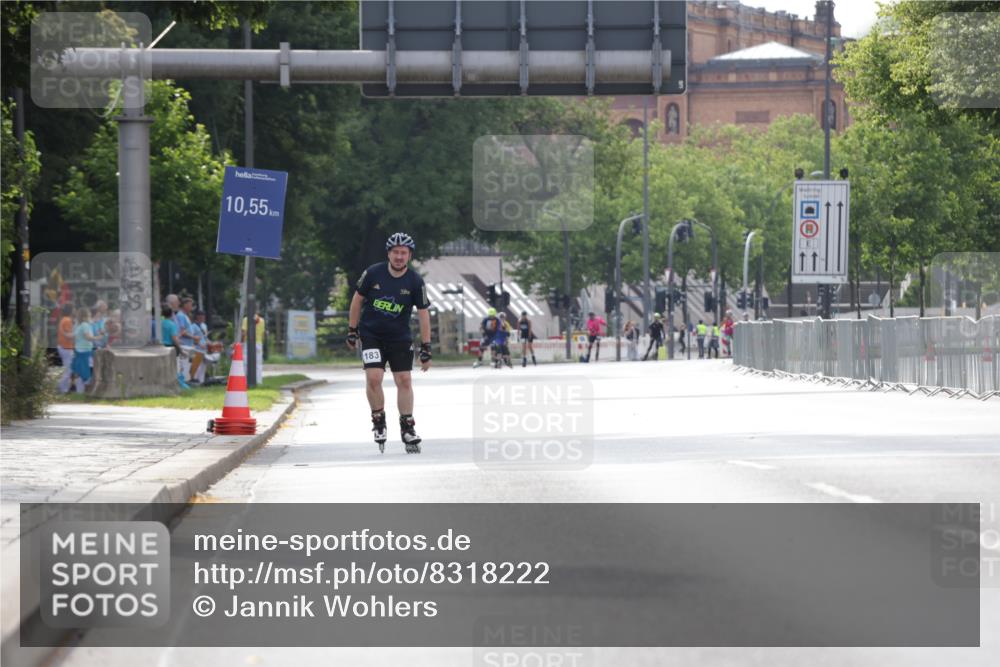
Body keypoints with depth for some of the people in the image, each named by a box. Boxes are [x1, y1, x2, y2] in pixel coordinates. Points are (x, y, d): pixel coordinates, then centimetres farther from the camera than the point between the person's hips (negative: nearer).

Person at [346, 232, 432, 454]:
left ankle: (407, 428, 8)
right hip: (371, 333, -1)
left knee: (404, 380, -2)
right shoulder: (373, 273, -12)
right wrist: (352, 330, 4)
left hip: (399, 337, 1)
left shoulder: (415, 282, -10)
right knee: (374, 377, -16)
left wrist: (426, 348, -7)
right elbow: (358, 299, 1)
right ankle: (378, 421, 3)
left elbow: (423, 314, -5)